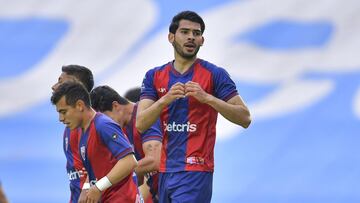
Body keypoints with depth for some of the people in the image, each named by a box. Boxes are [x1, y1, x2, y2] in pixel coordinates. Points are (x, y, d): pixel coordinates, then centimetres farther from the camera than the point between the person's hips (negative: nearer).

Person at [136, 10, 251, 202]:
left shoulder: (215, 75, -1)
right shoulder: (154, 76, 11)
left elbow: (244, 118, -7)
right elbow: (140, 124, 1)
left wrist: (206, 98, -19)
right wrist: (165, 99, -16)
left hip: (195, 170, -5)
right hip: (166, 170, 5)